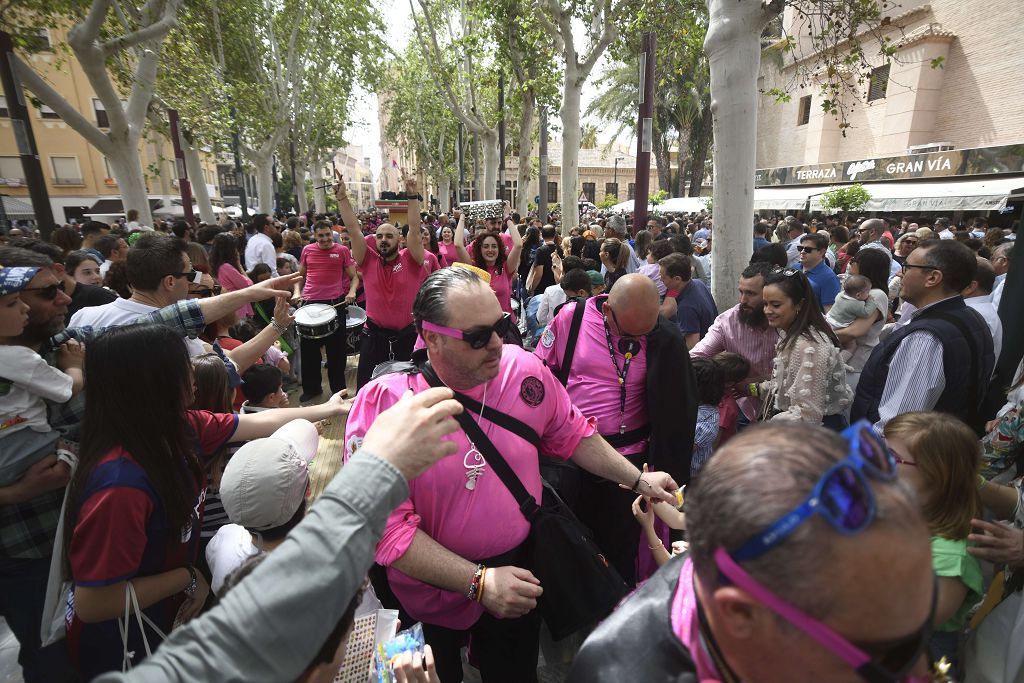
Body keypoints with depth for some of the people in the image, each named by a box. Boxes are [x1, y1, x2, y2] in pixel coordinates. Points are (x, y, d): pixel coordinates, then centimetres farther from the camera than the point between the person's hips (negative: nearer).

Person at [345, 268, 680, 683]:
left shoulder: (525, 369, -14)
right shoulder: (382, 404, -25)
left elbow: (571, 434, 4)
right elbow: (386, 526, -25)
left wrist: (638, 480, 3)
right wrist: (478, 581, -28)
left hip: (518, 573, 3)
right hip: (430, 593, -2)